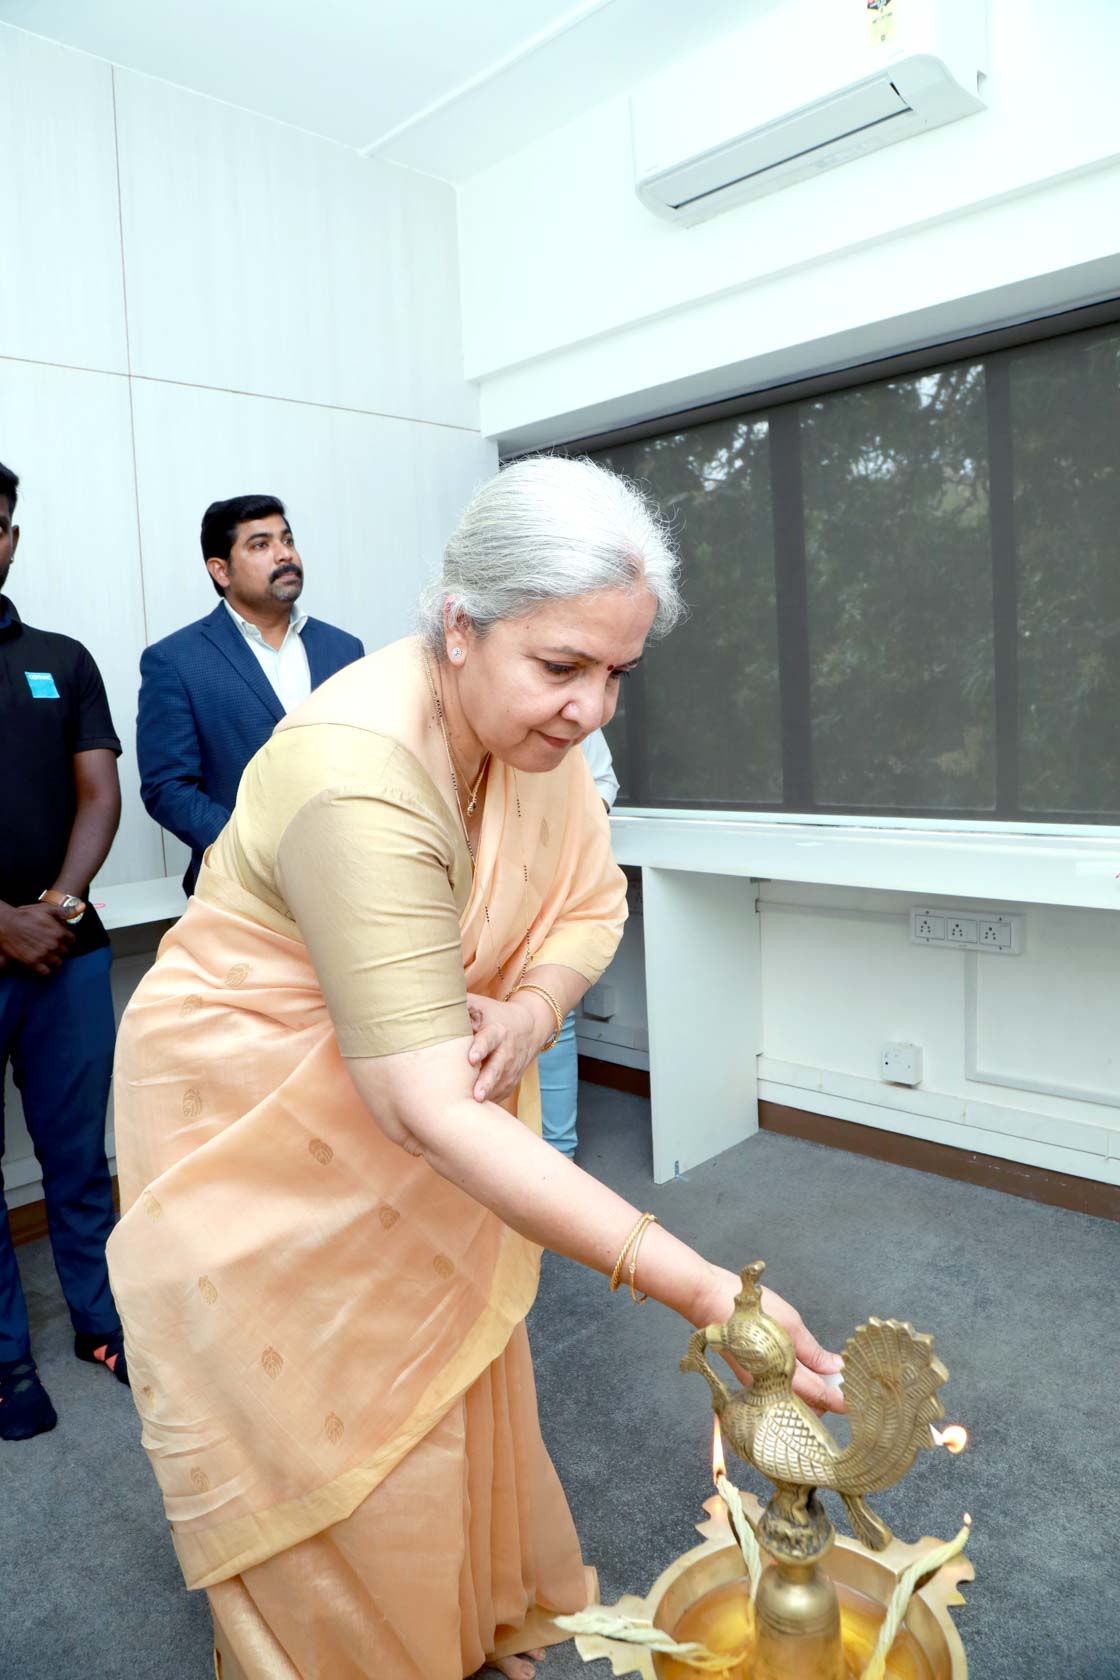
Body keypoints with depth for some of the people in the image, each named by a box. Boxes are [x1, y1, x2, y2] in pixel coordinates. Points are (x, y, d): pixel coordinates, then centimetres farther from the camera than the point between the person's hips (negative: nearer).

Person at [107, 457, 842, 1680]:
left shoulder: (534, 722, -12)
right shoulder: (356, 776, -36)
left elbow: (593, 905, -1)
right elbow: (428, 1111, -39)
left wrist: (534, 1007, -24)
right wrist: (699, 1290, -41)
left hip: (419, 1118, 7)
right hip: (262, 1138, -6)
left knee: (456, 1392, 21)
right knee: (320, 1453, 12)